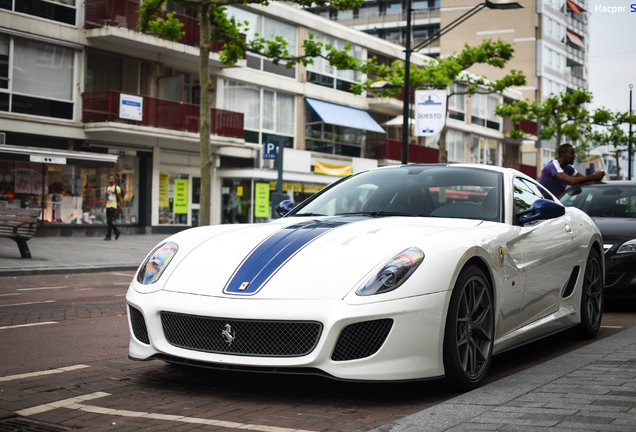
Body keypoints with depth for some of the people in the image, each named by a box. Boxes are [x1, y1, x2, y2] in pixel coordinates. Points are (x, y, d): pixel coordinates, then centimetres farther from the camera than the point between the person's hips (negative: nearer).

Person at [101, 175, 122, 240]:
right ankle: (117, 232, 25)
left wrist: (120, 207, -4)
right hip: (108, 206, 7)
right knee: (108, 221, 7)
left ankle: (108, 236, -7)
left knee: (110, 221, -12)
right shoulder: (107, 188, 14)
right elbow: (105, 198, 17)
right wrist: (103, 206, 11)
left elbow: (119, 198, -2)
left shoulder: (117, 188, -3)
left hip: (113, 206, -7)